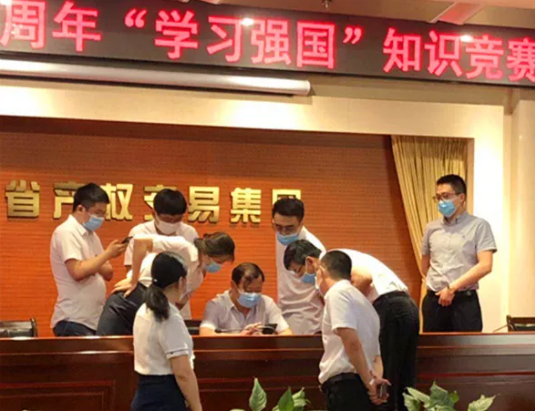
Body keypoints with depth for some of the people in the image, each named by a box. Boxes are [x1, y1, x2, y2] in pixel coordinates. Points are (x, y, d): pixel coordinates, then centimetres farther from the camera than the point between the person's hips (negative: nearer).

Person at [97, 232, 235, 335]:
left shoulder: (199, 278, 11)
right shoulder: (184, 247, -13)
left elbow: (179, 304, 18)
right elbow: (140, 241, -20)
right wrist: (133, 281, -14)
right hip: (130, 297, -7)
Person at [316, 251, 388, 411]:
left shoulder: (337, 292, -4)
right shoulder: (360, 299, 26)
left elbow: (352, 342, -16)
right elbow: (375, 355, 22)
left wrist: (369, 382, -13)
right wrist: (374, 380, 4)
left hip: (346, 384, -10)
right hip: (360, 385, 10)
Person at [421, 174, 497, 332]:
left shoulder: (479, 226, -2)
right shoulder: (431, 228, 12)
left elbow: (485, 266, -12)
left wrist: (452, 287, -14)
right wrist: (436, 284, 10)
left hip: (464, 301, -4)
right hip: (433, 300, 4)